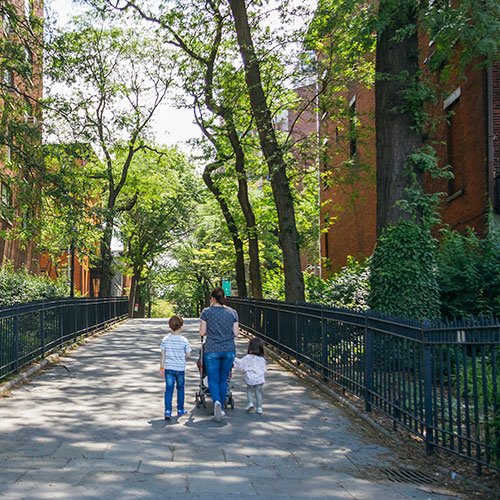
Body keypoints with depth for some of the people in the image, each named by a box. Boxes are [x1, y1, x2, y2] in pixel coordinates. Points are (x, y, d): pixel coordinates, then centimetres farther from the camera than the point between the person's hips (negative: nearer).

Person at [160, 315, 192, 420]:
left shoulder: (165, 339, -3)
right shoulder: (184, 340, -9)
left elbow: (162, 355, 1)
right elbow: (188, 354, -3)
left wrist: (161, 367, 9)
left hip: (168, 368, 1)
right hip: (180, 368, -1)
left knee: (169, 389, -1)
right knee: (180, 388, 16)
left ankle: (168, 411, -11)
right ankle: (180, 410, 26)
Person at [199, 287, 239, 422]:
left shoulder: (206, 312, -3)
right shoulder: (232, 312, 4)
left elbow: (202, 333, -2)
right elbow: (235, 333, 3)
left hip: (212, 350, -2)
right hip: (229, 350, 3)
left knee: (213, 379, 1)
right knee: (223, 380, 13)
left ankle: (217, 402, -24)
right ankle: (221, 408, 19)